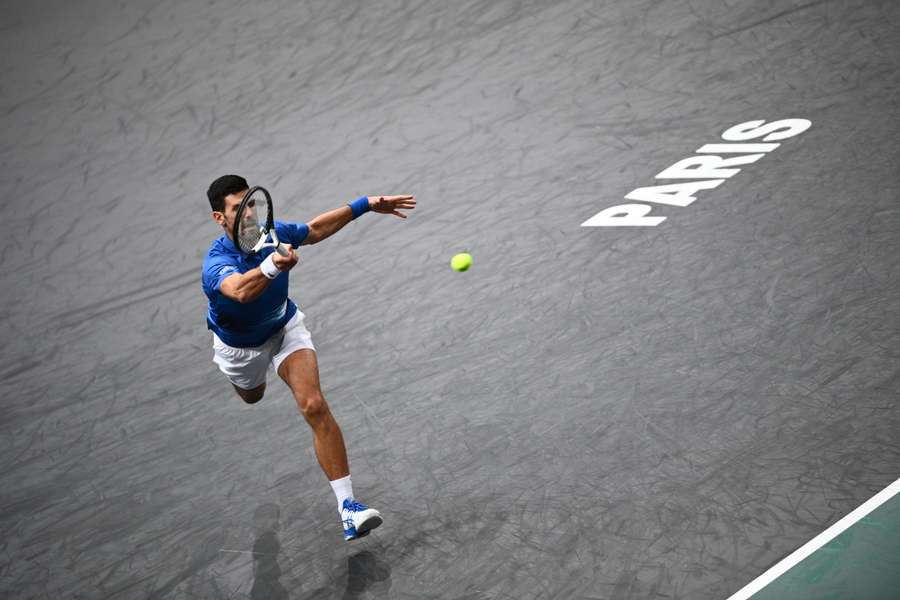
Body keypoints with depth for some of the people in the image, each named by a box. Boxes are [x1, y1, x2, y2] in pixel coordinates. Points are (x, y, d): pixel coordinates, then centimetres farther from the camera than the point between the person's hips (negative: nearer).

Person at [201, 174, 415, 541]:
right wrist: (273, 266, -85)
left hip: (284, 327, 1)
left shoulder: (273, 233, -25)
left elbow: (316, 229, -1)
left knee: (314, 406, -22)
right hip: (240, 345, -1)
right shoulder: (217, 263, -40)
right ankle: (222, 360, 71)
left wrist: (366, 205, -4)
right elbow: (241, 290, -65)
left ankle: (347, 505, -23)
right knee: (252, 398, 32)